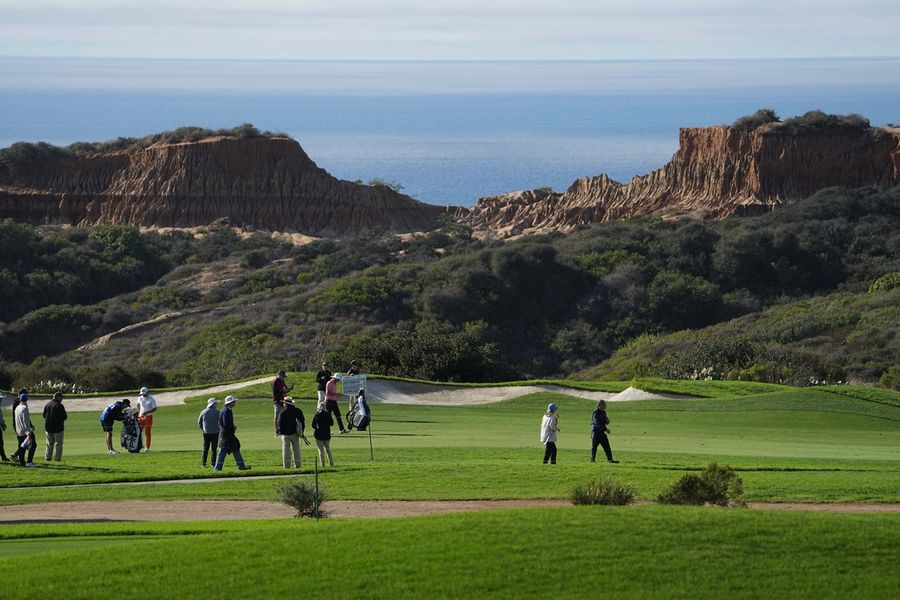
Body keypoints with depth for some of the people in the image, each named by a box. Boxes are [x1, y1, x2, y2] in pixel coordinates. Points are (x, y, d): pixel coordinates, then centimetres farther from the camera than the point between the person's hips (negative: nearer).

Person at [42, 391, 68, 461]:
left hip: (48, 427, 6)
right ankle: (57, 457, 1)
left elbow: (44, 415, 10)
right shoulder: (59, 406, -15)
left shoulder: (47, 404, 4)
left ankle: (48, 457, 16)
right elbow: (64, 417, -15)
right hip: (57, 427, -6)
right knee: (58, 443, 3)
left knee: (49, 443, 16)